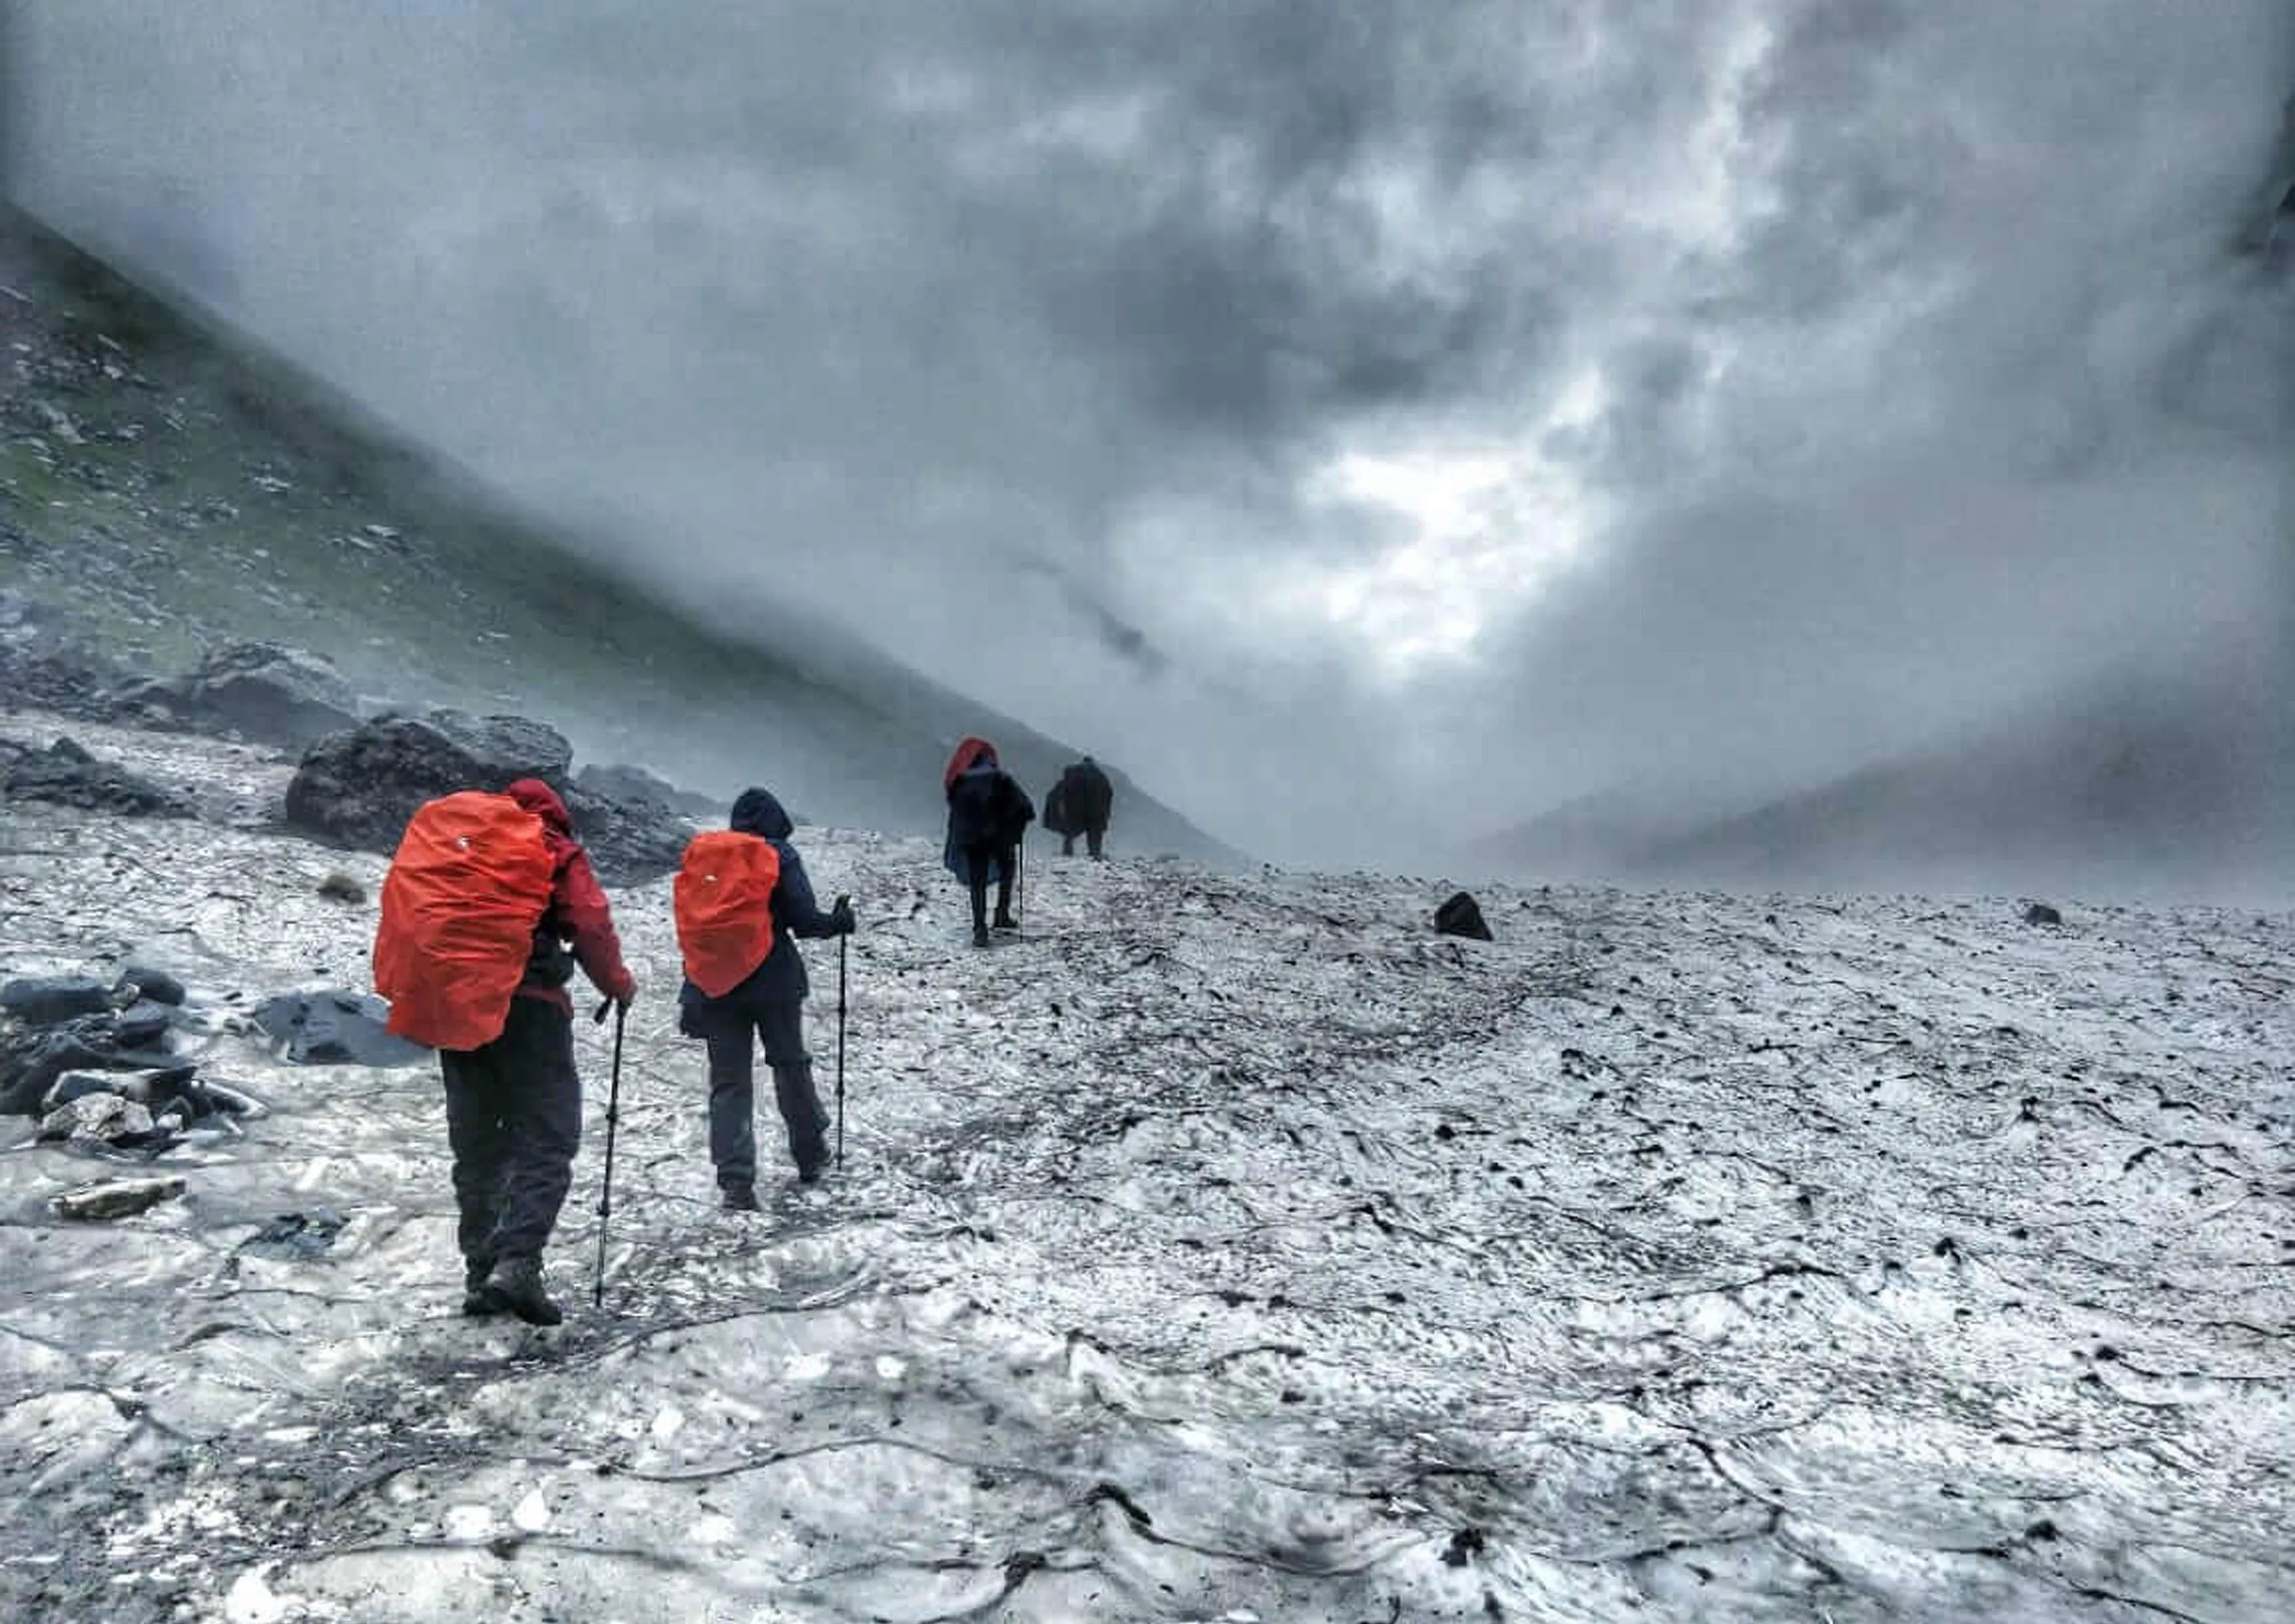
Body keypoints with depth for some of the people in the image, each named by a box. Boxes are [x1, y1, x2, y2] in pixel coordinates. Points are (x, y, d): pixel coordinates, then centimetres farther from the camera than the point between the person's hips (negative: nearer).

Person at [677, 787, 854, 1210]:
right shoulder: (780, 856, -6)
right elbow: (803, 920, -12)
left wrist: (694, 1000, 15)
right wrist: (838, 922, 10)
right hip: (775, 983, -2)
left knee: (729, 1081, 6)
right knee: (791, 1065, 17)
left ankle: (735, 1181, -1)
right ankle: (810, 1156, 30)